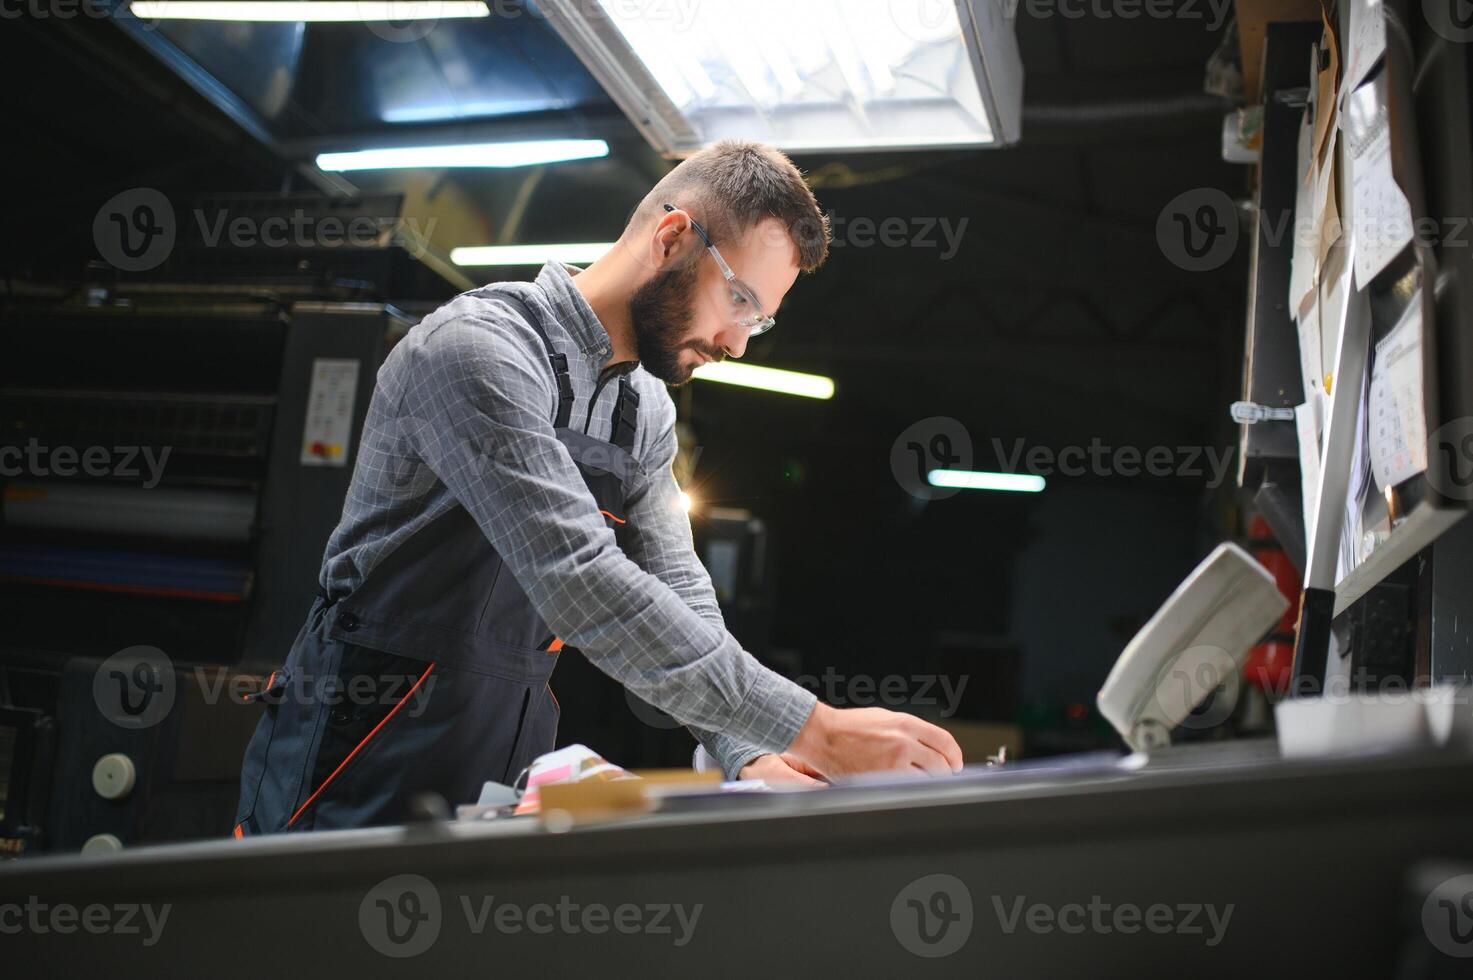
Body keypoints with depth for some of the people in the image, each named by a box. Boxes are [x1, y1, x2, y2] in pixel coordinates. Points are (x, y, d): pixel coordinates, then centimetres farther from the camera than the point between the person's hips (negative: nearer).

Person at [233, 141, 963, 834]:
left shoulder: (646, 410, 6)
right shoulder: (479, 347, -21)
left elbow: (676, 594, 4)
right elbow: (581, 584, -31)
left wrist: (747, 759, -12)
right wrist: (809, 730, -32)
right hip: (363, 770, -7)